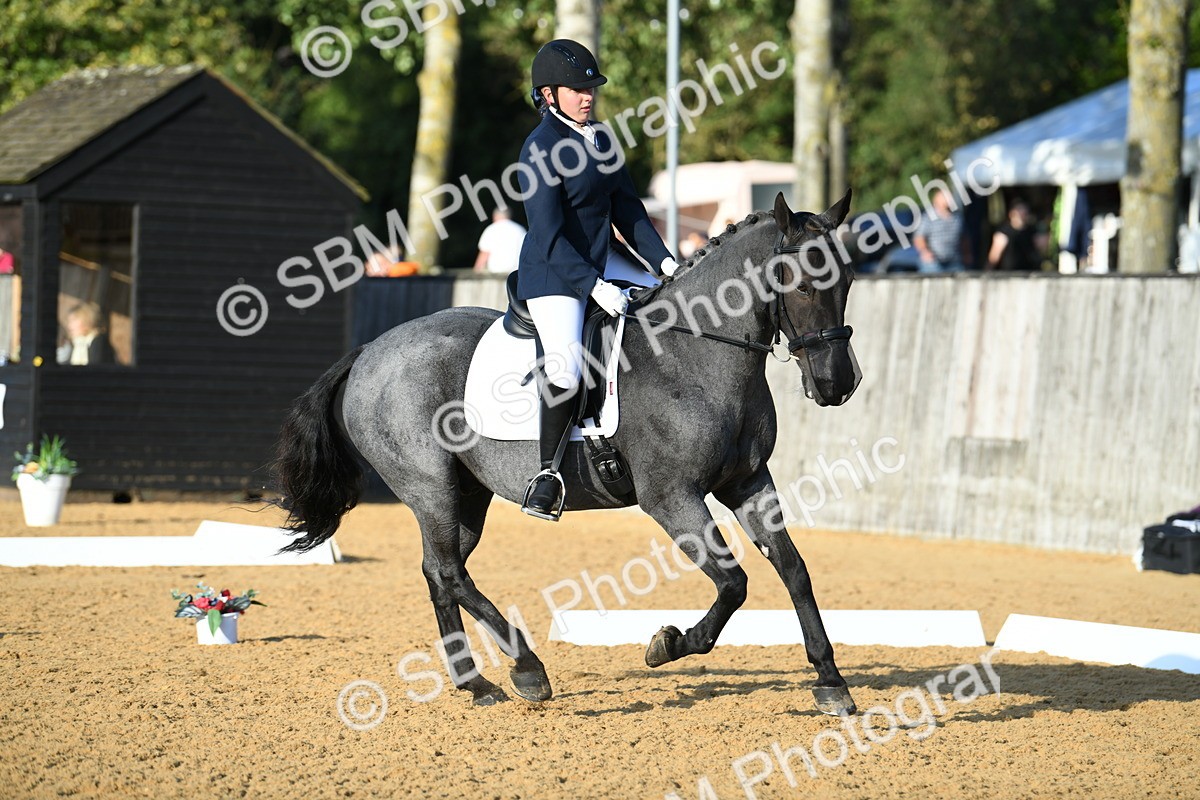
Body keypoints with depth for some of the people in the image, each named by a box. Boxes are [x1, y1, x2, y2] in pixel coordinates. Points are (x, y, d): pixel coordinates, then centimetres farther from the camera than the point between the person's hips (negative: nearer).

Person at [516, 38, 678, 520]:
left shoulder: (601, 139, 9)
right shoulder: (540, 150, -16)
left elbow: (626, 209, 15)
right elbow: (550, 238, -22)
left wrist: (664, 261, 3)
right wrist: (594, 287, -30)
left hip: (598, 269, 9)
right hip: (552, 276, -9)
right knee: (566, 370, -28)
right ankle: (547, 474, -14)